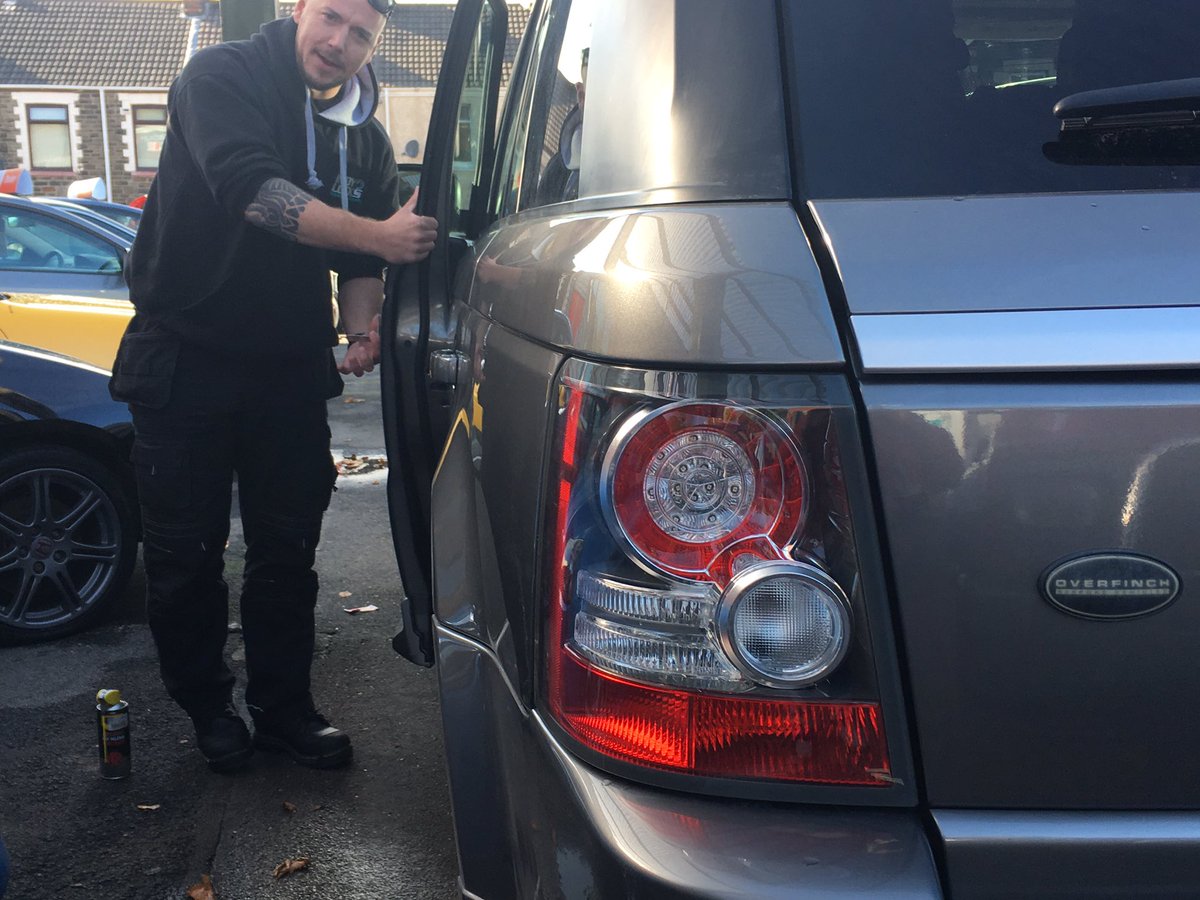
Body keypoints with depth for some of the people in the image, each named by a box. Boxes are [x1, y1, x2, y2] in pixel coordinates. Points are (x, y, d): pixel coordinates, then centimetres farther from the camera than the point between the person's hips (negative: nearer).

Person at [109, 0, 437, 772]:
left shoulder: (365, 139, 5)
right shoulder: (222, 78, -11)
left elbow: (359, 261, 12)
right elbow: (250, 189, -29)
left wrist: (363, 328, -9)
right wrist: (377, 234, -35)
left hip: (291, 364, 4)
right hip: (187, 355, -4)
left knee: (287, 549, 8)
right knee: (186, 551, 5)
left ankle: (284, 707, 23)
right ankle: (208, 706, 23)